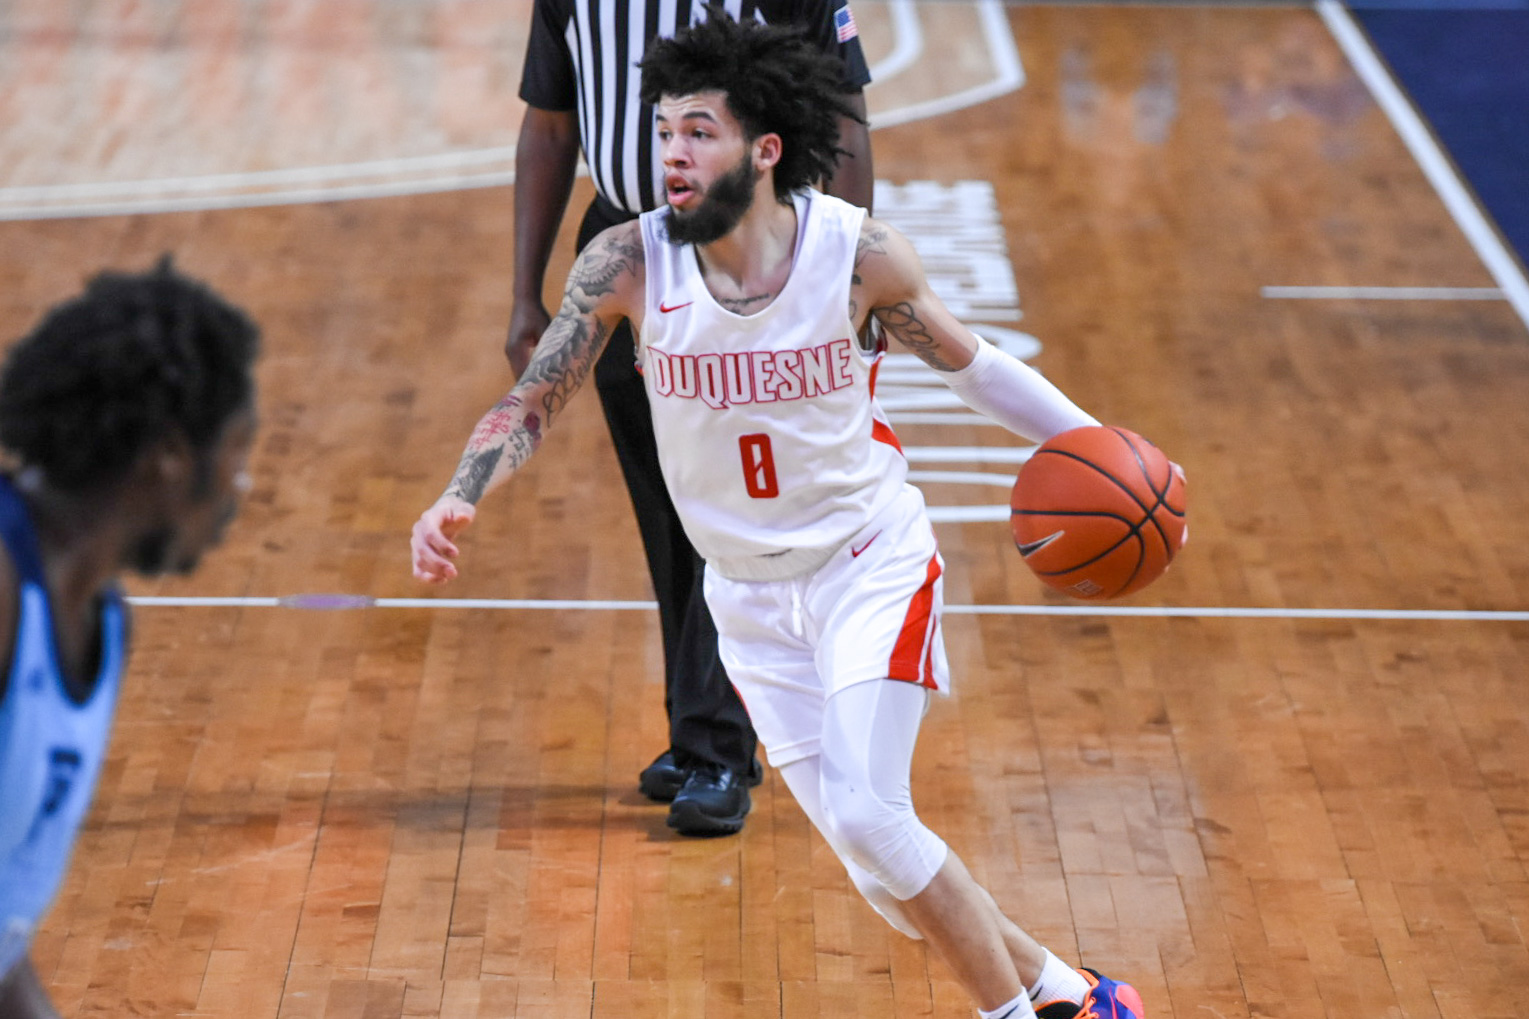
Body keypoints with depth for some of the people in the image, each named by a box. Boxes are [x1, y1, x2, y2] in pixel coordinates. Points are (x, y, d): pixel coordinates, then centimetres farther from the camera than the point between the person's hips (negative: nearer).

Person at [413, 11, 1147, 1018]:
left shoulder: (857, 252, -17)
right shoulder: (628, 264, -15)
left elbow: (968, 362, -1)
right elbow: (534, 402, -5)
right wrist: (458, 500, -22)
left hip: (871, 560, -3)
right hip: (752, 595, 3)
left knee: (866, 814, -19)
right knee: (885, 871, 2)